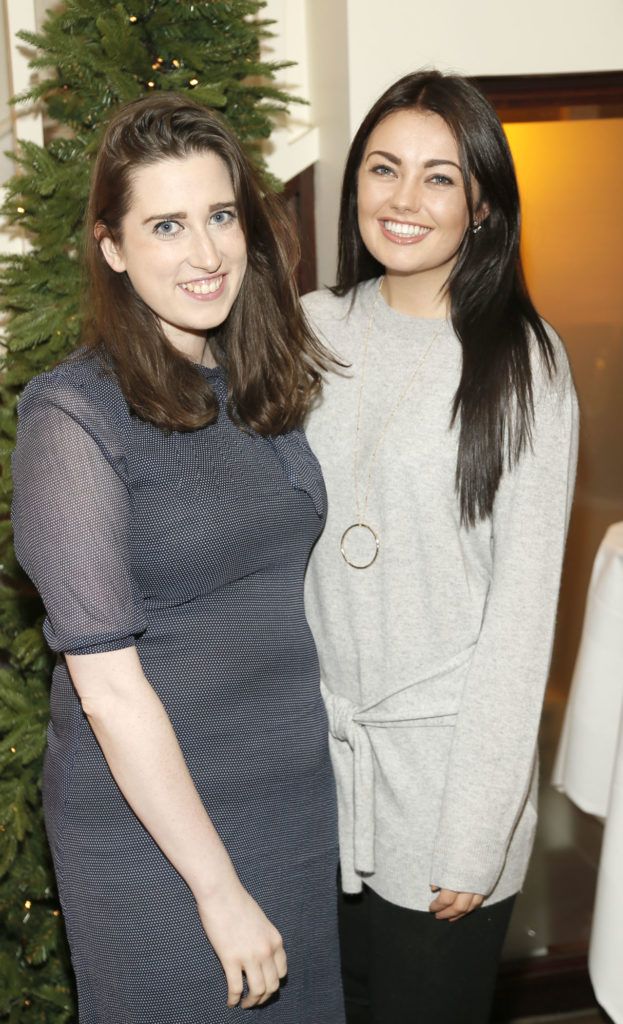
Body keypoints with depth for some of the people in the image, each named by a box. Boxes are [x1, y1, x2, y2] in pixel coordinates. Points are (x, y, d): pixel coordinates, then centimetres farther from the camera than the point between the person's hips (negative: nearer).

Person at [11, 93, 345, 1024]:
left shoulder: (268, 386, 3)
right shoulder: (75, 414, -18)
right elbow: (109, 686, -19)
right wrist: (219, 886, -16)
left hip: (297, 796, 6)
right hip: (149, 819, -6)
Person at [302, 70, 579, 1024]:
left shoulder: (524, 363, -10)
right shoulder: (313, 330, 2)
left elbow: (523, 607, -11)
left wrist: (475, 834, -13)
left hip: (445, 755, -4)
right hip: (317, 740, 4)